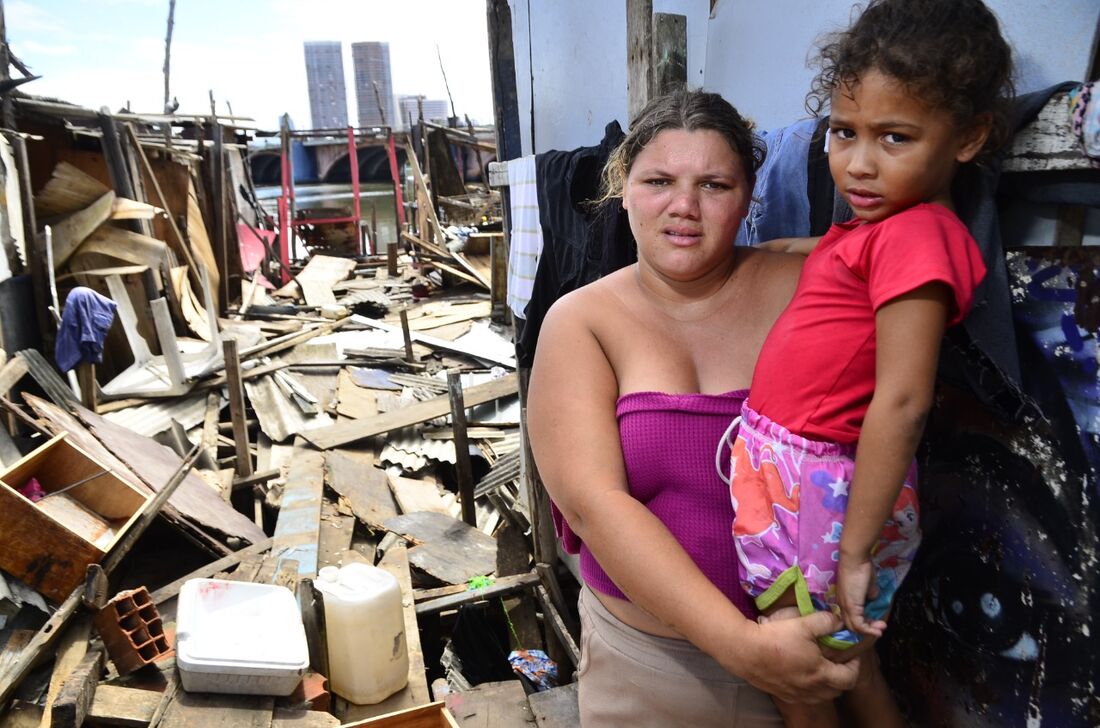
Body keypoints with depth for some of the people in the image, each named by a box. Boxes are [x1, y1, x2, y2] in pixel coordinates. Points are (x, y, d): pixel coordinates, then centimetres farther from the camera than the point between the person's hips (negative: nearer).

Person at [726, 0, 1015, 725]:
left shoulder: (915, 235, -19)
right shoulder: (876, 228, 9)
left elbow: (901, 403, -24)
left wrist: (856, 554, -22)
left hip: (826, 493, -9)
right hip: (797, 473, 9)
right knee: (846, 662, 26)